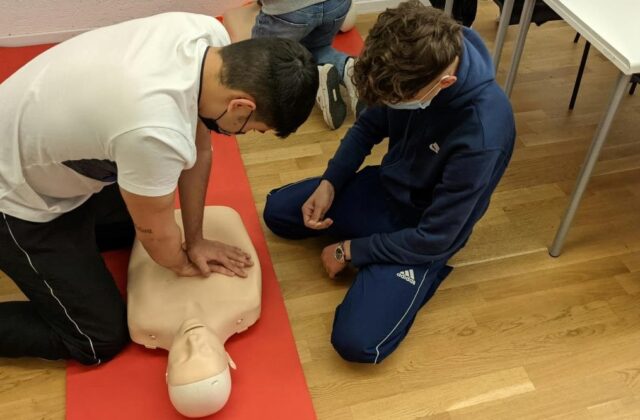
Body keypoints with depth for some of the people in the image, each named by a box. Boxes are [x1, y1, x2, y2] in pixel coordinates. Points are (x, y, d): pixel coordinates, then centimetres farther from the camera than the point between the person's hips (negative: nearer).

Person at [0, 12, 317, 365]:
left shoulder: (211, 36, -18)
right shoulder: (156, 131, -42)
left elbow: (199, 150, -4)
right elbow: (156, 234, -21)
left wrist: (195, 240, 3)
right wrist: (181, 263, 1)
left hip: (43, 141, 8)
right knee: (101, 339, 1)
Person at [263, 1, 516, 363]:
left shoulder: (483, 134, -37)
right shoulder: (413, 64, -18)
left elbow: (434, 238, -26)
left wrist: (349, 251, -15)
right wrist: (330, 183, -9)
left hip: (424, 234, -6)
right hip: (385, 188, 7)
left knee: (357, 342, -19)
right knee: (277, 210, 11)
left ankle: (426, 271, 5)